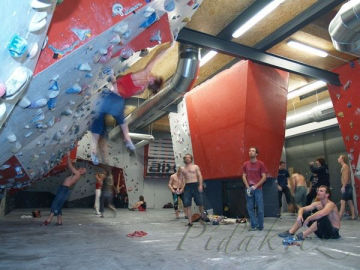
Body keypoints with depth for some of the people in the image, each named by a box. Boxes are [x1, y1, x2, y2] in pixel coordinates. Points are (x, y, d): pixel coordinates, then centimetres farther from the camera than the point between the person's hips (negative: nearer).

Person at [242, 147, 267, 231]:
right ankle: (254, 225, 13)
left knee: (260, 208, 0)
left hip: (258, 189, -2)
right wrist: (248, 187, -5)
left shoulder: (260, 164, 0)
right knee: (250, 208, 3)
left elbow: (264, 177, -2)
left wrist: (255, 186, -11)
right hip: (249, 189, 3)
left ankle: (260, 226, 14)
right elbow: (244, 177, 8)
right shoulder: (245, 164, 8)